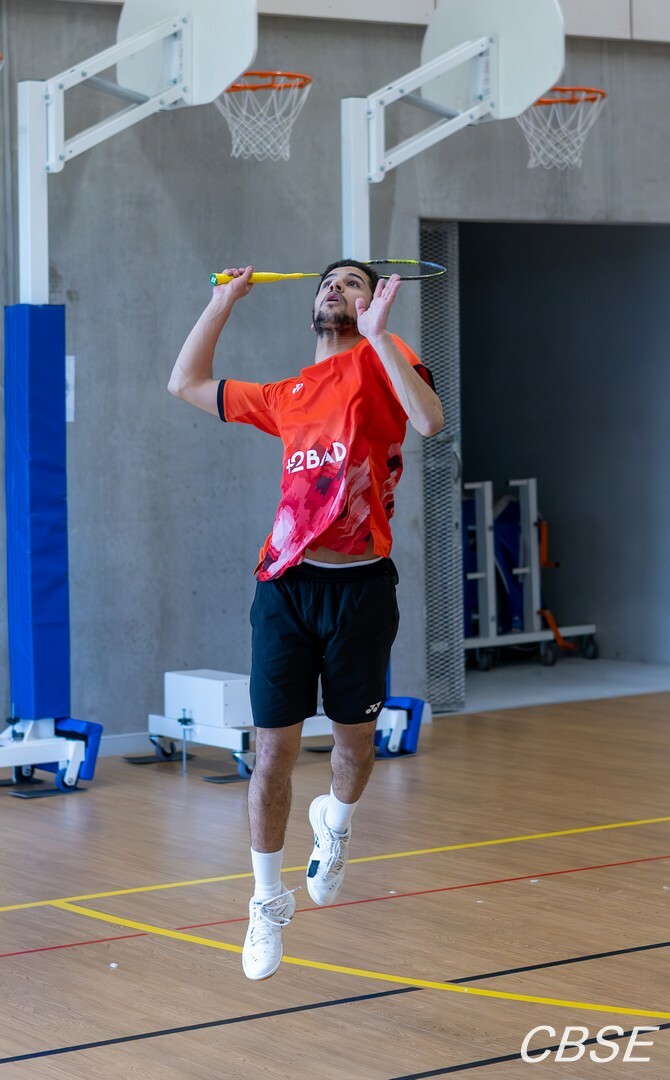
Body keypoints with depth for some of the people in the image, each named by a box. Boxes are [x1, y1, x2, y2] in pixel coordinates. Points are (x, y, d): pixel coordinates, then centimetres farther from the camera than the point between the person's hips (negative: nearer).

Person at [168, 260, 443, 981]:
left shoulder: (380, 362, 3)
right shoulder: (286, 396, 16)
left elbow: (429, 420, -18)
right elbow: (186, 383, 27)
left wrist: (377, 332, -19)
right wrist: (225, 299, 25)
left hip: (360, 588, -3)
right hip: (287, 588, 3)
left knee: (354, 741, 11)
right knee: (273, 751, 0)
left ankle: (336, 824, 44)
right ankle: (268, 902, 15)